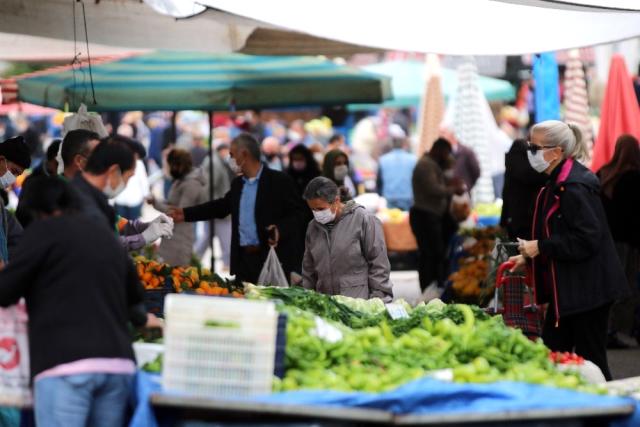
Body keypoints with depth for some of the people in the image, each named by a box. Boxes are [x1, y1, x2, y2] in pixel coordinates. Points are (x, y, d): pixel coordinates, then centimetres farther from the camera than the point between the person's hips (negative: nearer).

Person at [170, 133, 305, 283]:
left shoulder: (280, 181, -6)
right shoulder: (238, 184, 15)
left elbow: (296, 213, -7)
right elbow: (221, 206, 27)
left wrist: (280, 230, -25)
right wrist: (186, 214, 26)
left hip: (273, 260, -7)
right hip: (243, 258, 7)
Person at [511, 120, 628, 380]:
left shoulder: (575, 188, -20)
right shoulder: (557, 184, 12)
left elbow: (587, 239, -26)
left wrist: (540, 247, -21)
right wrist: (528, 258, 13)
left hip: (587, 290, -10)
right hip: (566, 289, 10)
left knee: (590, 359, -3)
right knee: (550, 353, 12)